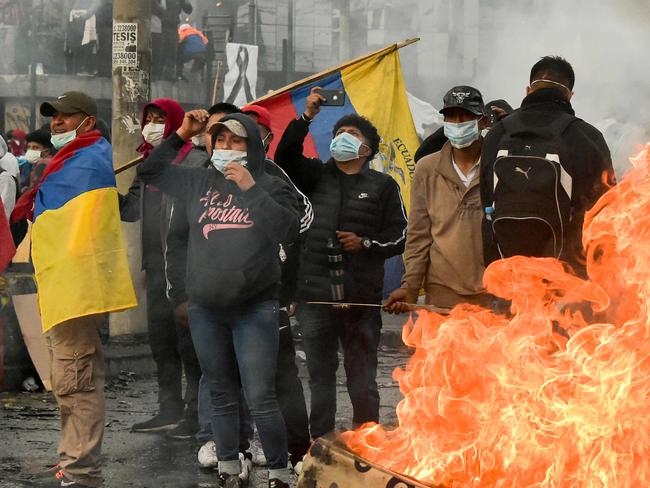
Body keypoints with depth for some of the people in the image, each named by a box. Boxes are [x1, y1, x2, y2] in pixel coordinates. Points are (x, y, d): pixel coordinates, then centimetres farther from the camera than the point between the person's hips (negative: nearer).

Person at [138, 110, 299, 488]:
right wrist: (182, 135, 8)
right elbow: (150, 170, 18)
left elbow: (287, 228, -16)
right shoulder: (198, 182, 9)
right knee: (223, 396, 12)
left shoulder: (270, 187, -1)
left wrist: (250, 188, -19)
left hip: (255, 309, -4)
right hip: (205, 310, 4)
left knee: (261, 398, -9)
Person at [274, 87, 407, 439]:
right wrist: (306, 117, -10)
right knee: (320, 376, 5)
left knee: (362, 377, 2)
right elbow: (285, 158, -4)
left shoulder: (382, 186, 9)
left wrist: (365, 244, -8)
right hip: (315, 292, 2)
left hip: (361, 296, -2)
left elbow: (400, 236, 8)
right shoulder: (316, 176, 14)